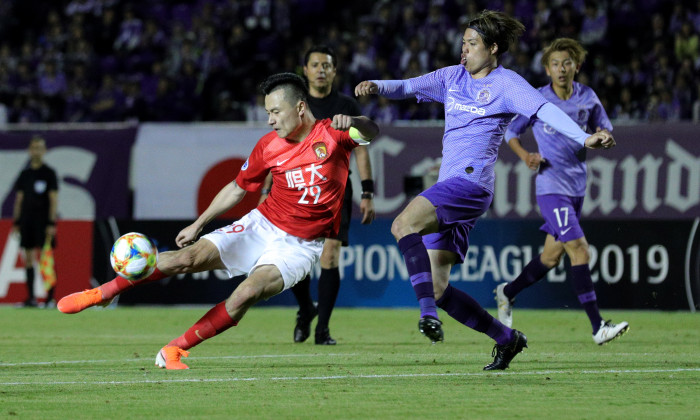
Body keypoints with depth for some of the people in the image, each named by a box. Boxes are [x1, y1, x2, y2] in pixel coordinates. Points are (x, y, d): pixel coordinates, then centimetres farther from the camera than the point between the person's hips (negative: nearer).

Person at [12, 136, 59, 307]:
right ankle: (31, 297, 5)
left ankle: (50, 297, -7)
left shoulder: (49, 173, -1)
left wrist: (52, 223, -13)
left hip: (43, 221, -5)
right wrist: (16, 222, 10)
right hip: (27, 221, 5)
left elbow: (54, 200, -6)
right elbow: (19, 199, 16)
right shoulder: (24, 174, 13)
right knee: (28, 259, 3)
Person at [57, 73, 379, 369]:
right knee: (189, 256, -13)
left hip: (300, 245, -3)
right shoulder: (268, 146, 0)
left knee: (248, 292, -27)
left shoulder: (331, 134, -11)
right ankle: (102, 293, -1)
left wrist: (353, 124, -50)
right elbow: (238, 188, 13)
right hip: (262, 224, 3)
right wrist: (197, 225, 14)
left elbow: (370, 133, -27)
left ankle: (173, 350, -17)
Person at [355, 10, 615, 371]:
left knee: (403, 225, -30)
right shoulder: (453, 77, 19)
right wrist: (377, 86, -5)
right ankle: (506, 338, 16)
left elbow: (545, 110, -14)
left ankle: (428, 313, -34)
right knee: (437, 288, 4)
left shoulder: (506, 84, -2)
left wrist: (584, 138, -28)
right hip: (448, 187, 8)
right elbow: (407, 87, 17)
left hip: (471, 182, -8)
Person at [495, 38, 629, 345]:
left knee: (552, 256, 14)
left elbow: (604, 129, 15)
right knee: (579, 250, -16)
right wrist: (525, 155, -14)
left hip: (577, 186, 6)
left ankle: (507, 293, 38)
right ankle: (597, 326, -18)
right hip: (551, 187, -6)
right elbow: (511, 132, 5)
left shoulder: (587, 97, 5)